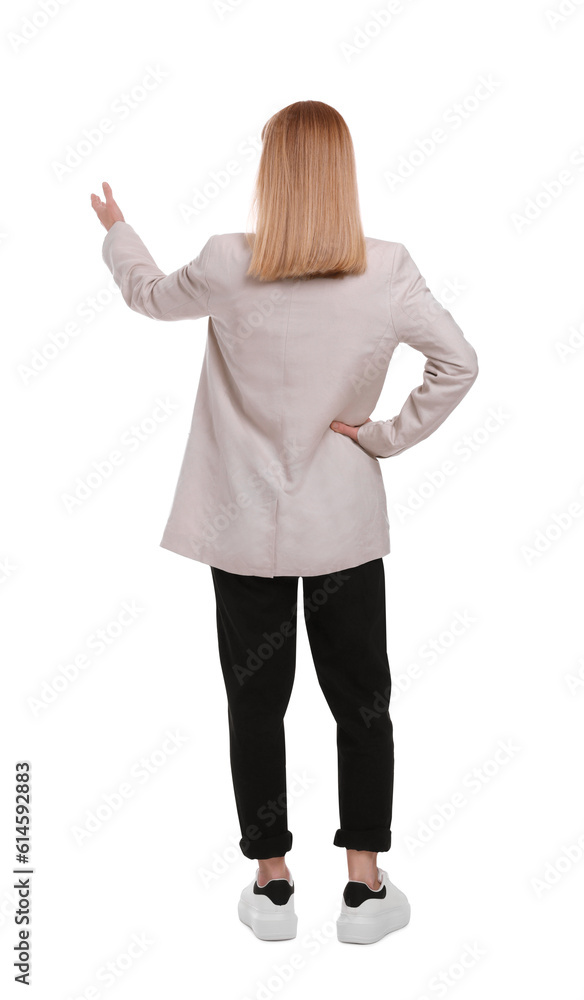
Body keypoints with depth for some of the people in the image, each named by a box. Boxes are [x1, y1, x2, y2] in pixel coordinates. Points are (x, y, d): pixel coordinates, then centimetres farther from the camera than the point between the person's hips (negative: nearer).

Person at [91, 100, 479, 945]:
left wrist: (116, 228, 28)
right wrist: (388, 436, 0)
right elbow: (459, 364, -7)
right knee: (362, 701, 13)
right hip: (346, 525, 1)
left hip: (247, 527, 0)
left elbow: (150, 294, 9)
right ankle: (365, 888, 22)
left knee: (256, 702, 12)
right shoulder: (389, 273, -10)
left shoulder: (228, 267, -11)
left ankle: (271, 886, 24)